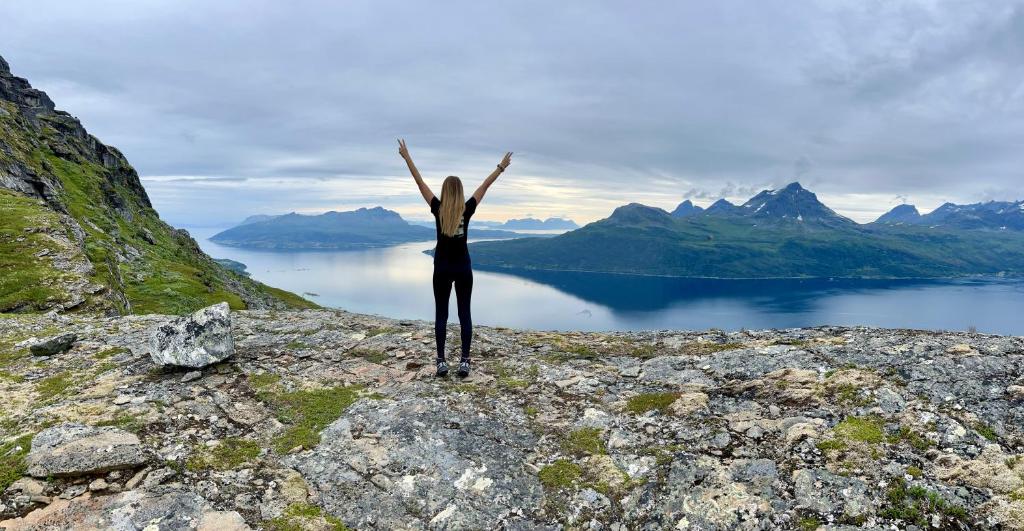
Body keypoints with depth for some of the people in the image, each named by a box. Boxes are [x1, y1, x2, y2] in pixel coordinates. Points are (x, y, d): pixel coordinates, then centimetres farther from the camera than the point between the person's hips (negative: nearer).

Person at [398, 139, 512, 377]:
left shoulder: (438, 210, -8)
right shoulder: (467, 210, -7)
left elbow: (420, 182, -2)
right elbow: (485, 185, 3)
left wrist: (406, 157, 6)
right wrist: (502, 167, 13)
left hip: (442, 269, 0)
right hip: (463, 268, 0)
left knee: (441, 315, 6)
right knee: (465, 314, 4)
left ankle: (441, 362, 4)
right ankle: (464, 362, 2)